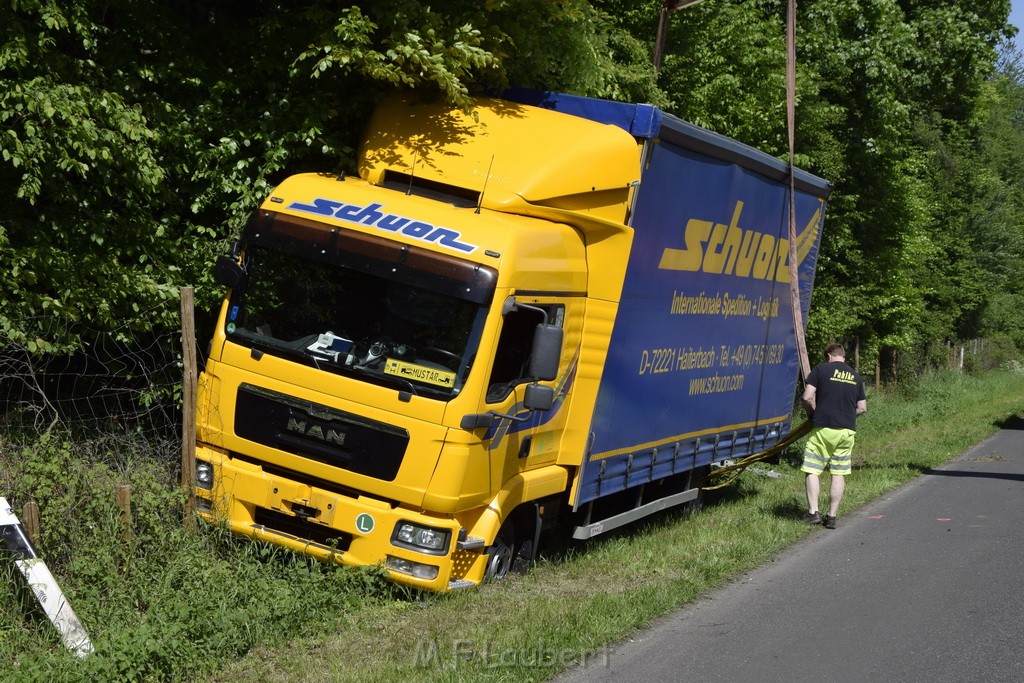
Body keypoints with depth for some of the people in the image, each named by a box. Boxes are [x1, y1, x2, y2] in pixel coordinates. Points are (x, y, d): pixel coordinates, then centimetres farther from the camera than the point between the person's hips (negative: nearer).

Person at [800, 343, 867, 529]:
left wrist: (813, 414, 9)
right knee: (839, 474, 9)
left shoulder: (821, 369, 0)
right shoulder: (855, 376, 15)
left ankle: (813, 512, -6)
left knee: (812, 470, 2)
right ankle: (832, 516, 9)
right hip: (847, 431, 4)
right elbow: (862, 408, 14)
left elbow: (807, 397, -8)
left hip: (823, 429, -4)